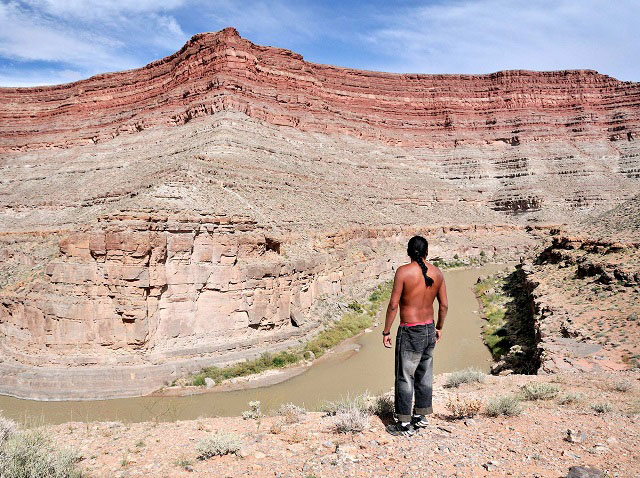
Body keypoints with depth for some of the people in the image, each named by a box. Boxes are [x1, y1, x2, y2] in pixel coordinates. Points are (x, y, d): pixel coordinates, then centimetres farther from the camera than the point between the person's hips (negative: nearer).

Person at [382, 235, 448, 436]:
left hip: (410, 332, -6)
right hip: (429, 330, 6)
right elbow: (444, 305, 6)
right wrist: (439, 328, 20)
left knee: (405, 378, 4)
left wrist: (386, 332, -7)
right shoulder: (437, 273, 1)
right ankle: (421, 416, 31)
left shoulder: (403, 271, -15)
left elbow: (393, 305, -15)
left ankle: (404, 424, 13)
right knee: (424, 376, 17)